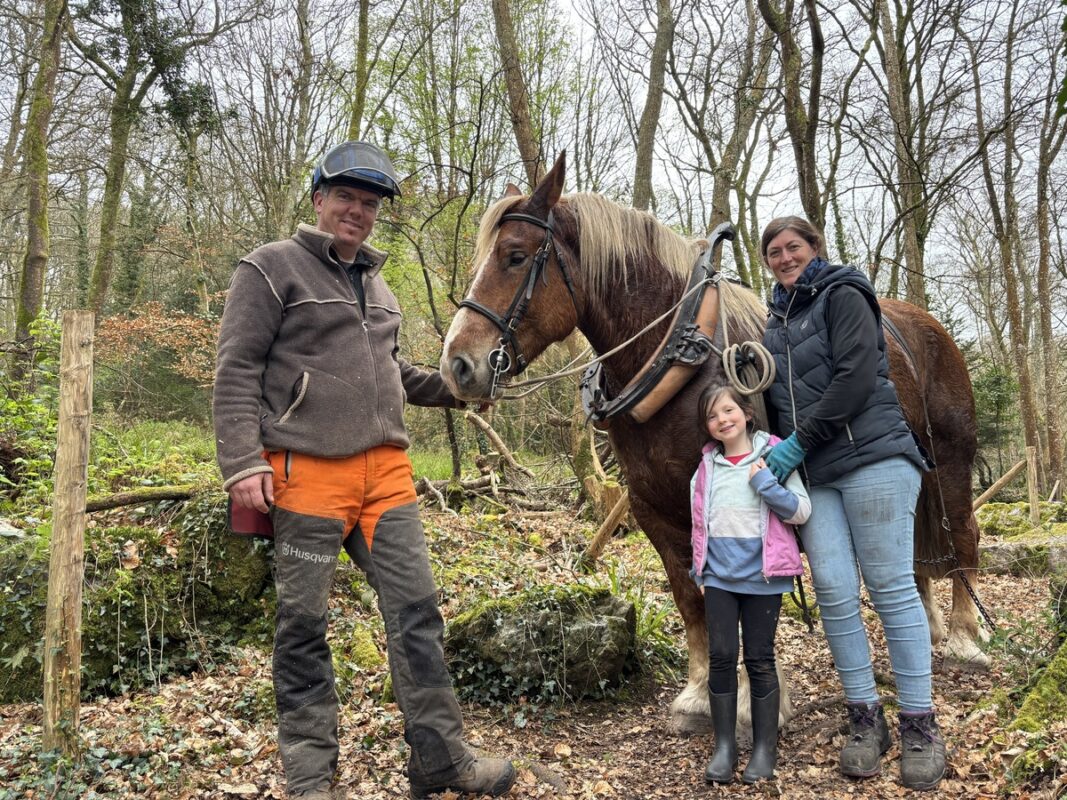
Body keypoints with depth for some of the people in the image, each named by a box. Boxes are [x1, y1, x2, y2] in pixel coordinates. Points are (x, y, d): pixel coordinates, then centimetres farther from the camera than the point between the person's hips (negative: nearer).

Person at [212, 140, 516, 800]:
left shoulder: (377, 284, 22)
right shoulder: (273, 268, 1)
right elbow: (237, 373, -6)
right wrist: (244, 462, -16)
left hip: (387, 470, 7)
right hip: (309, 472, -6)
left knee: (417, 610, 4)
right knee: (305, 625, 3)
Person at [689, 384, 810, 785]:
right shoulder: (706, 468, 8)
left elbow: (801, 511, -8)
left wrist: (766, 483, -20)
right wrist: (699, 569, 12)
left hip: (762, 576, -3)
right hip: (718, 576, 3)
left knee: (760, 660, 5)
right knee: (721, 657, 2)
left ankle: (765, 748, 16)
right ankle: (724, 746, 13)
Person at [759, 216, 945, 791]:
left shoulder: (843, 296, -1)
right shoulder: (777, 321, 20)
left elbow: (856, 377, -14)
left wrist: (799, 439, -14)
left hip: (872, 457, -6)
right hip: (814, 474, 6)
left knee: (891, 587, -3)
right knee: (833, 591, -1)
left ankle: (920, 724, 8)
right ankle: (865, 718, 12)